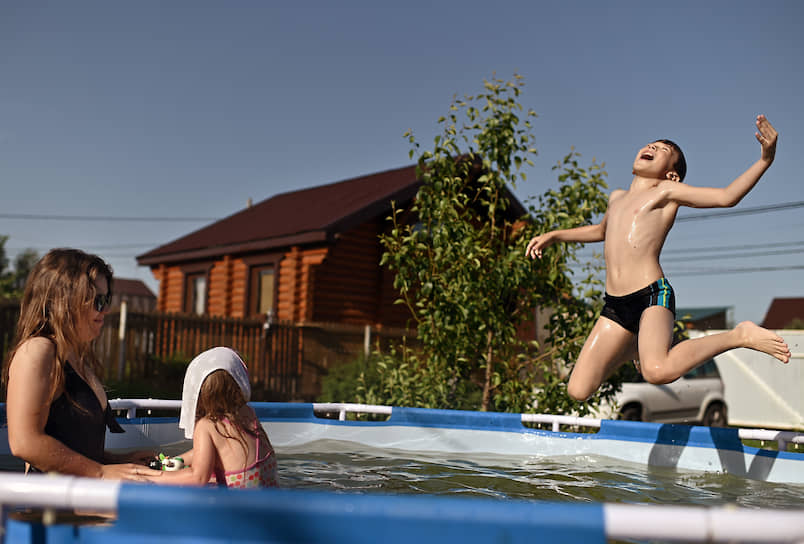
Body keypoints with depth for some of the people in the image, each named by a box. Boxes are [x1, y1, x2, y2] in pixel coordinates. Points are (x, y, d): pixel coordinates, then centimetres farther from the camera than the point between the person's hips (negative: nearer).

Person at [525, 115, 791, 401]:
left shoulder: (666, 191, 5)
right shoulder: (618, 198, 23)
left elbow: (726, 196, -6)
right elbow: (601, 231, 43)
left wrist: (765, 159, -18)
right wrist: (553, 235, 39)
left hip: (653, 295, -6)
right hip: (615, 305, 6)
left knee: (657, 371, -35)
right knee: (578, 391, 2)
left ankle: (740, 335, -9)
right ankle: (634, 348, 28)